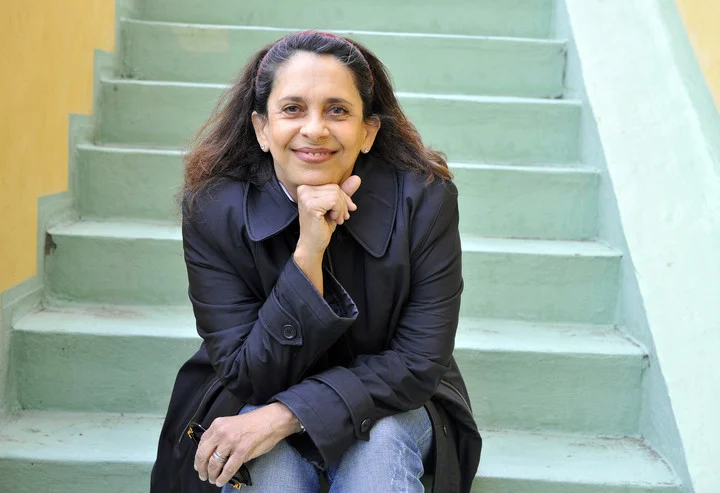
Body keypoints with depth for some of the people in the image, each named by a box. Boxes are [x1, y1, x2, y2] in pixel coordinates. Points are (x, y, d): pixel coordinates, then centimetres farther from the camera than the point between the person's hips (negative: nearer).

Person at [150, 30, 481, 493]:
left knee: (379, 442, -30)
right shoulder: (212, 210, -20)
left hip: (386, 406, 1)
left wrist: (287, 415, -31)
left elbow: (420, 362, -20)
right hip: (252, 406, 0)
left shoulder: (425, 199, -21)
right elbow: (247, 378, -20)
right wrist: (307, 255, -34)